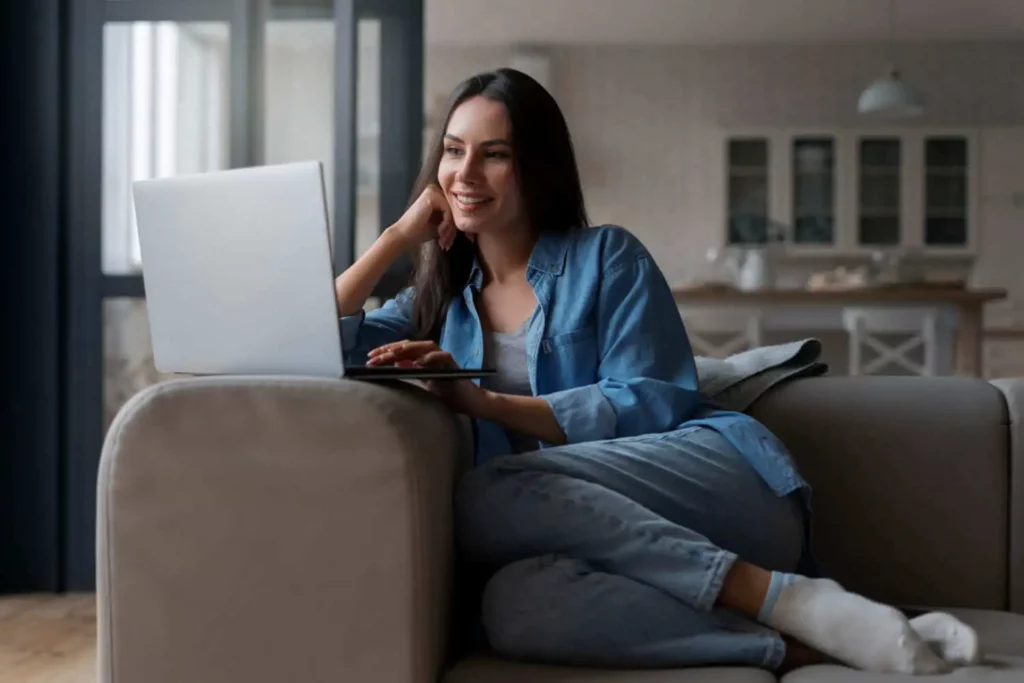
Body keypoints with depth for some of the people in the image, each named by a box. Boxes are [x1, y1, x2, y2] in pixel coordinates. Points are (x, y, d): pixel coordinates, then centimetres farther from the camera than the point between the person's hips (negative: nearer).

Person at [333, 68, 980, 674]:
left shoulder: (606, 256, 9)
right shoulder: (440, 298, 22)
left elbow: (649, 404, -3)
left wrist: (485, 402, -11)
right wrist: (400, 234, 13)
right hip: (612, 530, 3)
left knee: (488, 497, -33)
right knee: (514, 604, -35)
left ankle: (784, 598, -31)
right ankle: (796, 644, -33)